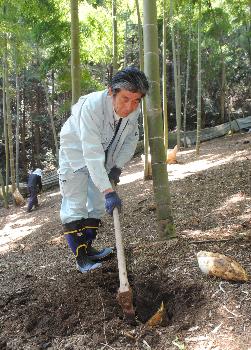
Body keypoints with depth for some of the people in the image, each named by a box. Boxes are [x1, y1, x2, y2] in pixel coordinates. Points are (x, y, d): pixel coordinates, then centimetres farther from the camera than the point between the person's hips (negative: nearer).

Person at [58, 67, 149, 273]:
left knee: (98, 204, 11)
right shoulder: (92, 106, -38)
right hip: (76, 153, -6)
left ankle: (88, 249, 25)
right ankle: (81, 257, 2)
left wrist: (118, 166, -14)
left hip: (101, 157, 7)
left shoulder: (134, 109, -19)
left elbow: (131, 139, -2)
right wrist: (108, 191, -47)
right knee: (75, 206, -9)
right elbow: (91, 153, -43)